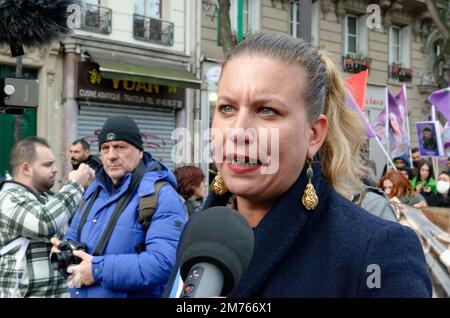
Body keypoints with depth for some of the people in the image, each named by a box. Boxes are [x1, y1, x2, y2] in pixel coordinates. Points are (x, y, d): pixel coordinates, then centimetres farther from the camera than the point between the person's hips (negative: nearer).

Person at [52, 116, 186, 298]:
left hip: (132, 293, -7)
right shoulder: (95, 191, 7)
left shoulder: (161, 195, -19)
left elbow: (164, 262, -31)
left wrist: (99, 269, -29)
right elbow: (74, 236, 20)